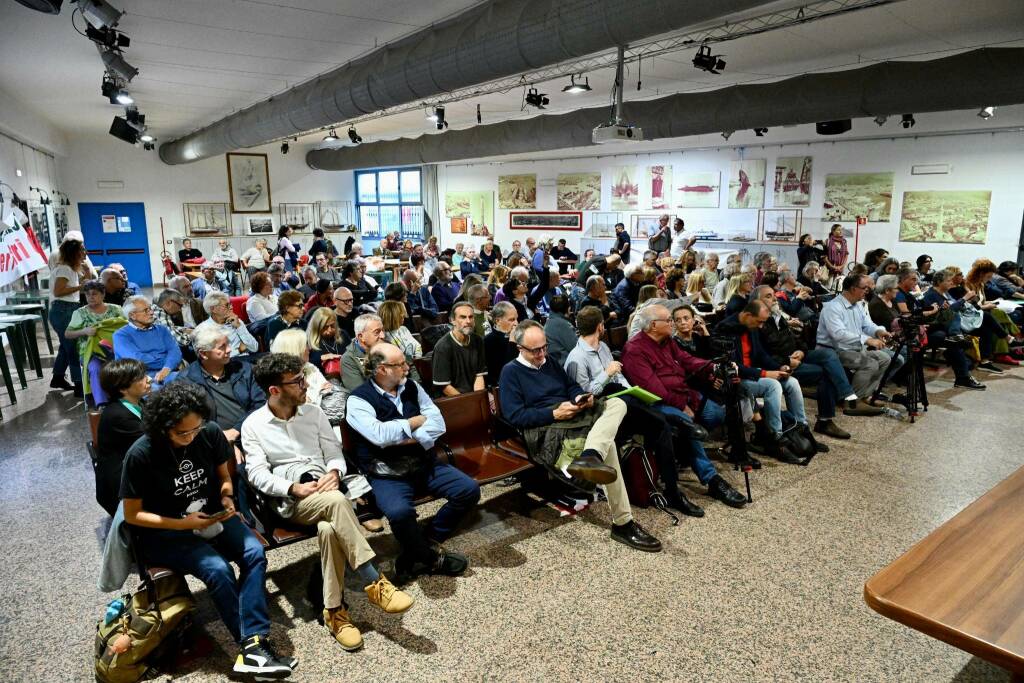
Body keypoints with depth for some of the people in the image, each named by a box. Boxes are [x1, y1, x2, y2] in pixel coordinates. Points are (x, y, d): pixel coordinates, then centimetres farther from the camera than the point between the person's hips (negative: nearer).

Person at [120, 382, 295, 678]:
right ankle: (256, 643, -15)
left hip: (212, 517, 4)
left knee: (254, 553, -24)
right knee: (218, 570, -29)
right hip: (164, 532, -4)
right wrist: (183, 524, -20)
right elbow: (132, 515, -9)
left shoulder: (211, 432, -9)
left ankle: (252, 646, -23)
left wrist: (227, 498, -13)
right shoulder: (141, 454, -19)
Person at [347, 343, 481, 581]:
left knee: (469, 490, -11)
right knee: (400, 512, -34)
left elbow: (438, 423, 1)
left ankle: (418, 552, 0)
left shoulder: (411, 387, 8)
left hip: (425, 463, 6)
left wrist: (410, 438, -16)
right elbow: (380, 435, -24)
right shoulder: (359, 400, -8)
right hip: (388, 474, -5)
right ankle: (431, 557, -2)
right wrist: (415, 421, -9)